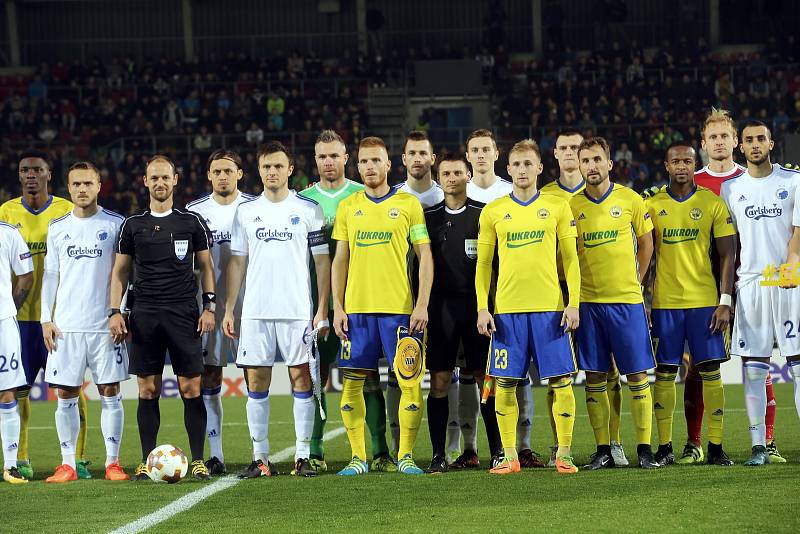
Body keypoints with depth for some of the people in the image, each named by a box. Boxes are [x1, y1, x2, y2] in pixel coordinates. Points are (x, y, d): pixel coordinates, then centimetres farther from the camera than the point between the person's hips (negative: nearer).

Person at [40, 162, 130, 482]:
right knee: (66, 396, 1)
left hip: (105, 324, -2)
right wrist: (46, 318, 5)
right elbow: (50, 275, 13)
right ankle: (67, 464, 5)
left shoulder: (115, 224, 3)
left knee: (110, 393, -1)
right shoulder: (57, 228, 11)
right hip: (66, 325, 2)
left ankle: (112, 462, 4)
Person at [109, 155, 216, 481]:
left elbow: (206, 267, 10)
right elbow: (119, 271, 13)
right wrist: (114, 311, 2)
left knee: (191, 388, -5)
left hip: (184, 313, -1)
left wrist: (210, 307, -1)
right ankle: (147, 462, 5)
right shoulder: (133, 225, 10)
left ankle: (198, 460, -1)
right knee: (148, 390, 1)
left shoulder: (192, 222, 7)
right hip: (144, 315, 1)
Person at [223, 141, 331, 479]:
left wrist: (322, 309, -4)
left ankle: (303, 456, 2)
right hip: (255, 311, 2)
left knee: (301, 378, -2)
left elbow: (322, 261, 2)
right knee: (256, 383, 2)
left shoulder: (308, 210, 3)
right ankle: (260, 459, 6)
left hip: (297, 311, -2)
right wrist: (228, 309, 5)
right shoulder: (245, 212, 10)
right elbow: (237, 262, 12)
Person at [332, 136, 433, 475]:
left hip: (398, 307, -2)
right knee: (352, 383, 1)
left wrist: (422, 305, -8)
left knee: (409, 382, -4)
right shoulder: (347, 207, 11)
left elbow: (425, 257, 1)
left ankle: (406, 456, 5)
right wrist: (337, 308, 2)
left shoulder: (408, 204, 3)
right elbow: (340, 260, 12)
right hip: (356, 307, 2)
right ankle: (358, 457, 8)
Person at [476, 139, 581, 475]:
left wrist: (573, 303, -4)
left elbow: (570, 258, 6)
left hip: (549, 307, -1)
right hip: (507, 308, 1)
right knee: (505, 383, 1)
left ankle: (564, 454, 5)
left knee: (561, 381, -3)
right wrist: (482, 308, 1)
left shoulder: (557, 207, 6)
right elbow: (483, 263, 10)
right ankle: (509, 457, 8)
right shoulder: (493, 212, 8)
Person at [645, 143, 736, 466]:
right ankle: (664, 447, 8)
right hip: (665, 302, 1)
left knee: (710, 372, -2)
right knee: (664, 373, 2)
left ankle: (716, 448, 3)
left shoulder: (713, 203, 2)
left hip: (704, 301, -1)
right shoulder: (652, 205, 5)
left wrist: (725, 302, -5)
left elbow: (727, 255, 2)